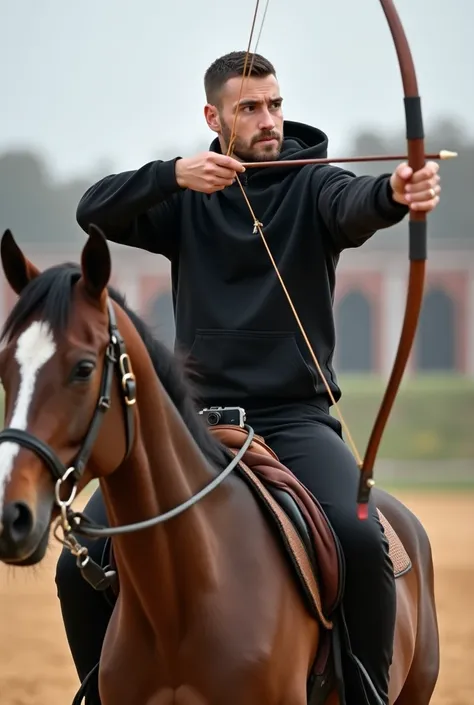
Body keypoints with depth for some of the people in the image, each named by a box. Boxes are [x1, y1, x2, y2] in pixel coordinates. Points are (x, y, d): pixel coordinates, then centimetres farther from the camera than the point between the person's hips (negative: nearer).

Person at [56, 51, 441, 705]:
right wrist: (174, 174, -22)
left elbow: (355, 206, -23)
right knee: (80, 564, -9)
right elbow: (94, 211, -5)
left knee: (361, 540, -30)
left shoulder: (312, 185, 1)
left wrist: (395, 193, -48)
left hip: (295, 417, -2)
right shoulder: (188, 196, 9)